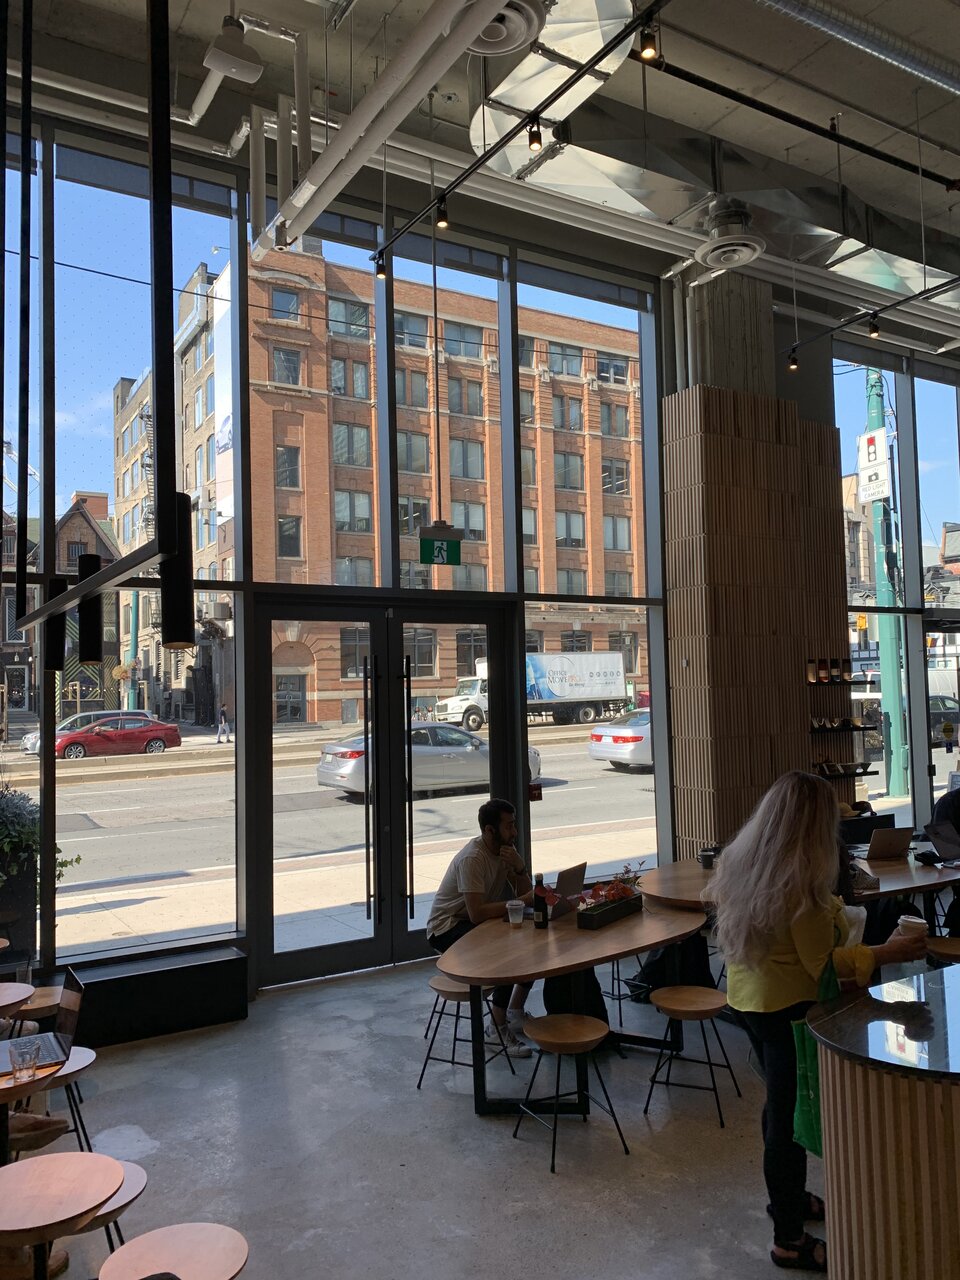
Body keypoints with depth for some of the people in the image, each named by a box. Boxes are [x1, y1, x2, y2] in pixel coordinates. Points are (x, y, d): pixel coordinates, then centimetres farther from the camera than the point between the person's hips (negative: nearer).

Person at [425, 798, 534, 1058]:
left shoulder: (506, 848, -1)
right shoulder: (472, 858, -27)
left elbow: (525, 892, 0)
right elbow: (477, 913, -34)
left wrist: (519, 868, -20)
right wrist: (522, 901, -31)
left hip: (476, 921, 9)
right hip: (446, 929, -9)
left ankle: (515, 1011, 11)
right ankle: (497, 1028, -13)